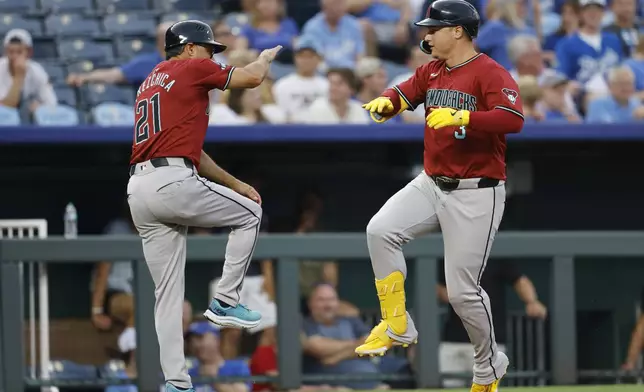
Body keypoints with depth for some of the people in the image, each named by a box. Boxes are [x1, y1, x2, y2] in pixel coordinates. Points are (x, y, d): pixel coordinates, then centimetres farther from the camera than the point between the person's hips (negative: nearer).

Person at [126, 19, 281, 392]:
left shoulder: (150, 83, 29)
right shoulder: (192, 68, 4)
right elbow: (252, 77, 5)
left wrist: (234, 183, 26)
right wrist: (266, 57, 28)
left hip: (139, 191, 8)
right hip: (173, 183, -8)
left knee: (168, 293, 8)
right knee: (249, 213, 16)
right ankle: (226, 302, 10)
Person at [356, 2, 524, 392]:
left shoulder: (490, 73, -14)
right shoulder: (431, 71, 11)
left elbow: (513, 119, -27)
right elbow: (404, 93, 8)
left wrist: (461, 117, -38)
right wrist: (386, 102, -16)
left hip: (475, 195, -7)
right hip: (431, 185, 7)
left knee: (462, 290, -5)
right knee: (381, 230, -16)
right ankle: (397, 327, -4)